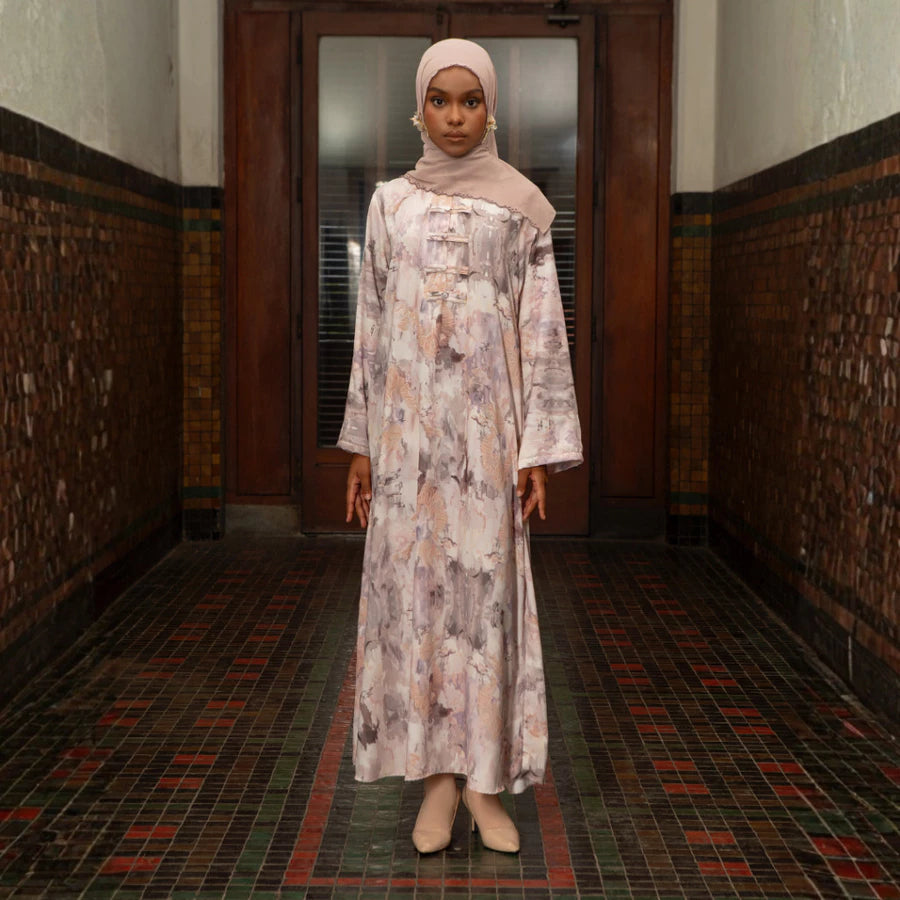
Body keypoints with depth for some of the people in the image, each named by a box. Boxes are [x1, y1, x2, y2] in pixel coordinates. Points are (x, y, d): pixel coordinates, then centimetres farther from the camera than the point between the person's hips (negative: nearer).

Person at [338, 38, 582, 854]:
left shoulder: (522, 205, 3)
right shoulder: (391, 204, 9)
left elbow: (543, 329, 0)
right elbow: (372, 327, 10)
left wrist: (539, 447, -6)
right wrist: (361, 442, 6)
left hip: (487, 419, -2)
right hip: (408, 420, 2)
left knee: (487, 583, 0)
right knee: (414, 583, 2)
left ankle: (486, 779, 10)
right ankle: (439, 778, 12)